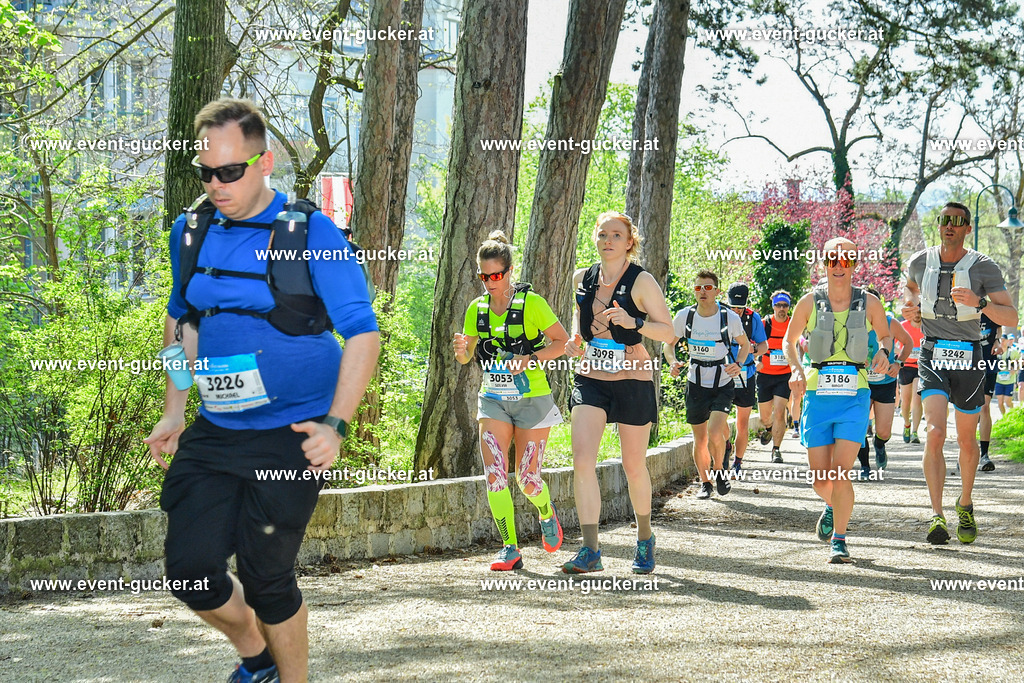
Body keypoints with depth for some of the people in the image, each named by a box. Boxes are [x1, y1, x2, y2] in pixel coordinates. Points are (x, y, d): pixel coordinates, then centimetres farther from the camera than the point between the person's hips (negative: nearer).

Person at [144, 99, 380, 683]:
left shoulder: (310, 234, -11)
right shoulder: (192, 231, 5)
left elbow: (363, 333, -10)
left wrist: (335, 425, -18)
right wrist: (174, 412, 15)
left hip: (292, 435, -5)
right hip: (215, 433, 5)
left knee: (266, 576, -2)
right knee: (190, 568, -1)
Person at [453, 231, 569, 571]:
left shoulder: (531, 303, -9)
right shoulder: (477, 308, 5)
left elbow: (562, 341, -5)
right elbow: (466, 358, 13)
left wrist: (530, 359, -19)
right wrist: (461, 348, -11)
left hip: (531, 399, -4)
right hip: (493, 400, 4)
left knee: (527, 479, -1)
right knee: (494, 474, -11)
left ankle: (547, 515, 33)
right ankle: (510, 548, -4)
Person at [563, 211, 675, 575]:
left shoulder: (641, 281, -7)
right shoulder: (582, 278, 7)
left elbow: (668, 332, -8)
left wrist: (634, 323, -25)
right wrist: (574, 340, 5)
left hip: (633, 380, -3)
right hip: (590, 378, 3)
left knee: (634, 466, 8)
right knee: (582, 460, -13)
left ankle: (645, 536, 32)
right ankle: (590, 551, -12)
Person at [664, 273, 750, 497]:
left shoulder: (730, 318, -9)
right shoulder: (684, 316, -6)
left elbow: (745, 344, 9)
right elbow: (669, 344, 9)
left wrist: (738, 364, -9)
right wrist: (673, 362, -11)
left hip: (723, 384, -2)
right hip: (696, 384, 2)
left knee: (715, 432, -20)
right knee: (700, 440, 6)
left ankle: (719, 471, 7)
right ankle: (705, 483, 26)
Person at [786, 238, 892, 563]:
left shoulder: (869, 303, 3)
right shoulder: (810, 302, 3)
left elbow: (885, 334, 19)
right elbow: (789, 340, 15)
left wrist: (883, 352, -4)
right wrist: (796, 369, -4)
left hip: (854, 397, -1)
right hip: (818, 395, 1)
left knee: (840, 473, -14)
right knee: (820, 479, 3)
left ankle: (839, 539, 0)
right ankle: (832, 506, 38)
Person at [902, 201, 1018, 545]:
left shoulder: (984, 268, -5)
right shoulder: (920, 262, 3)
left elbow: (1011, 318, -12)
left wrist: (978, 302, -29)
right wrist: (911, 304, 6)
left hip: (968, 358, 0)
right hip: (933, 357, 0)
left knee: (966, 440, 11)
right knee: (935, 432, -19)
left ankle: (965, 505, 35)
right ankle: (936, 515, -23)